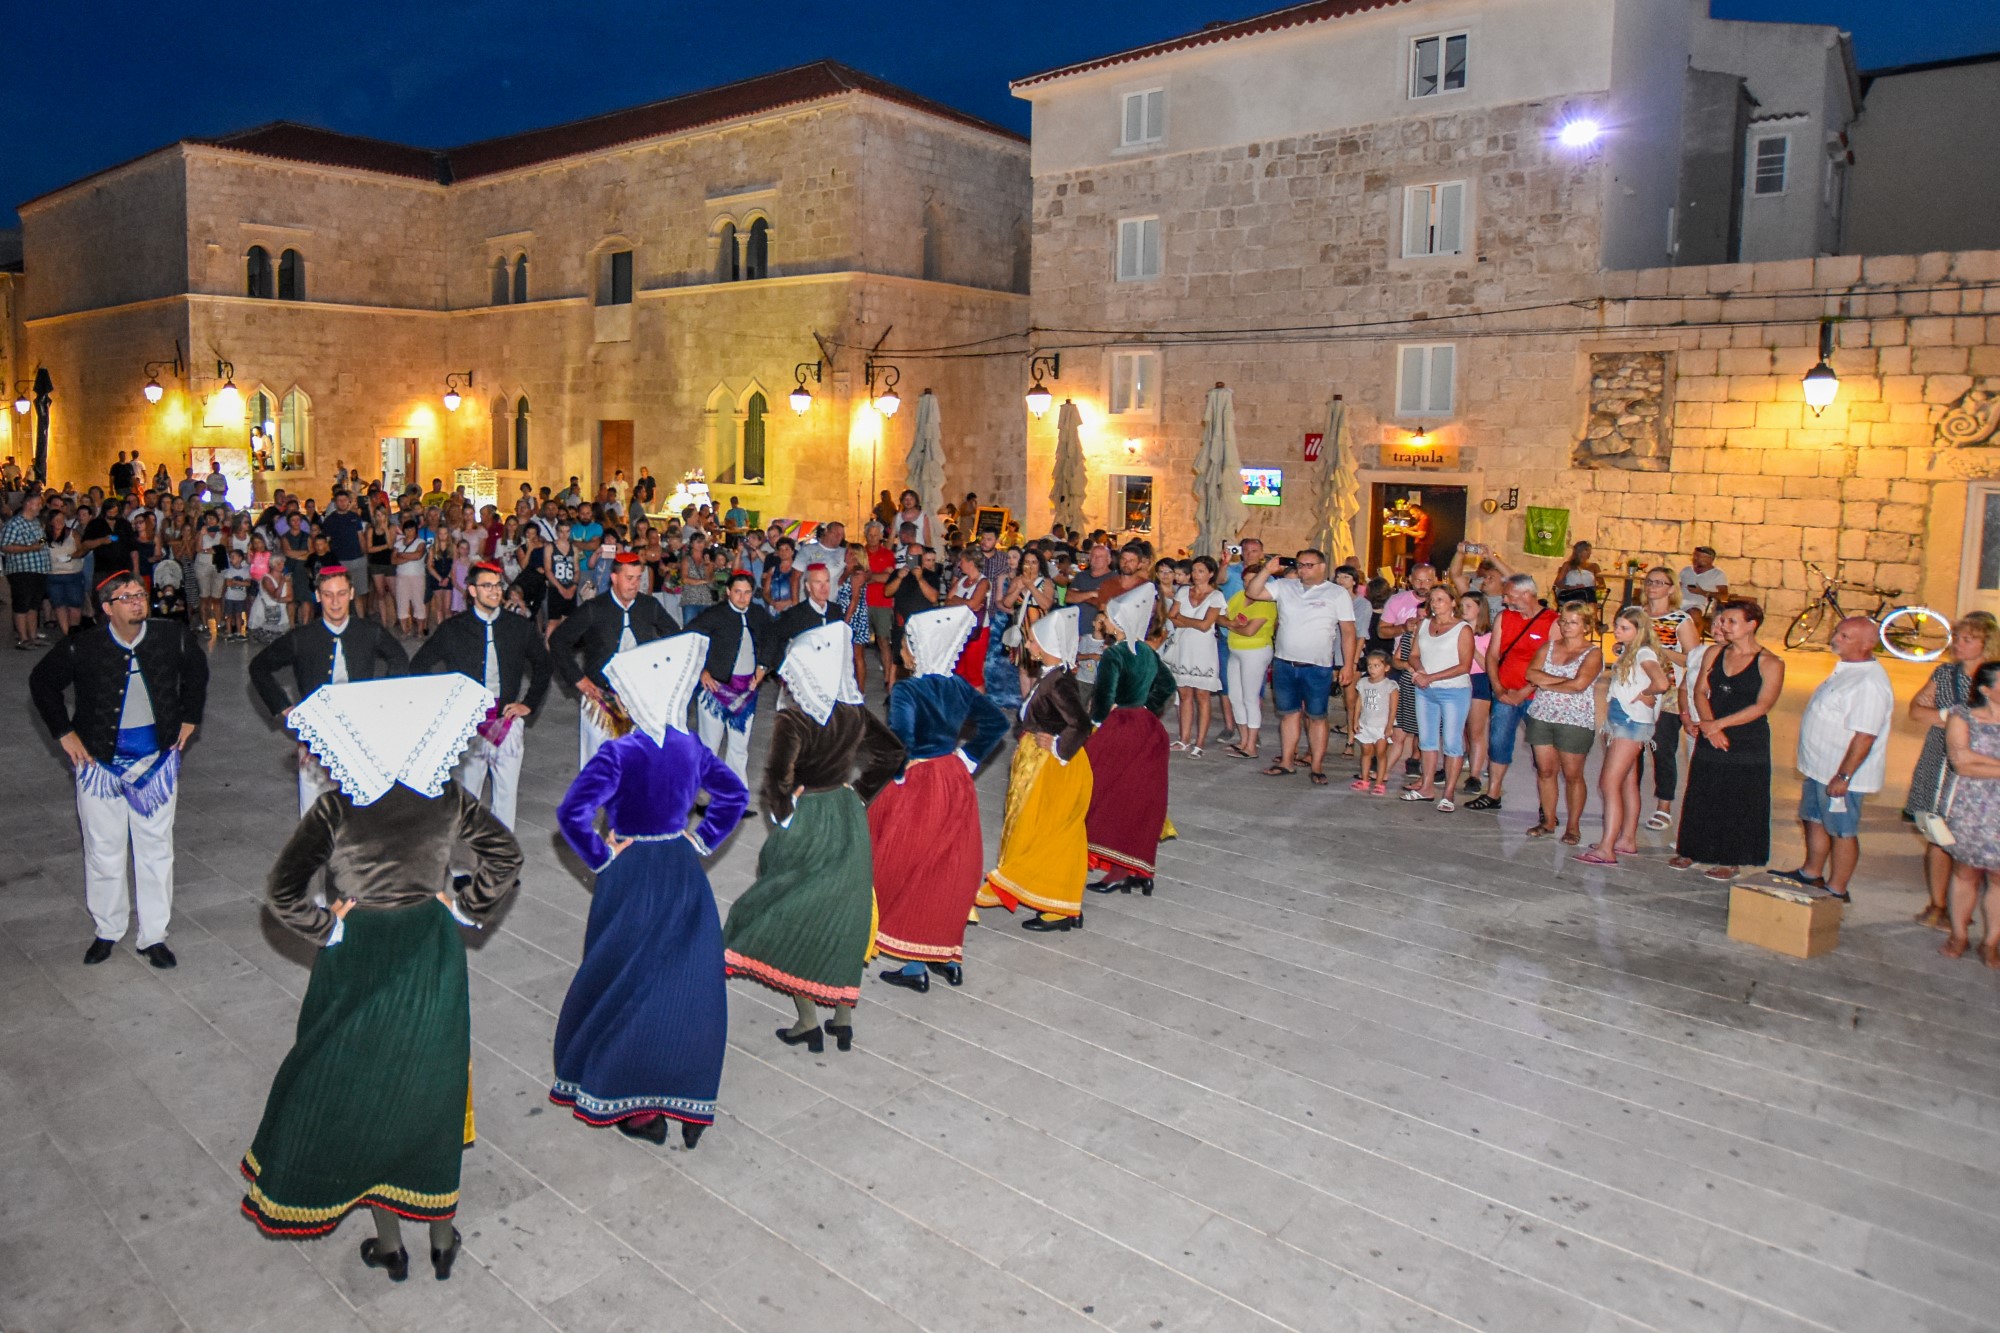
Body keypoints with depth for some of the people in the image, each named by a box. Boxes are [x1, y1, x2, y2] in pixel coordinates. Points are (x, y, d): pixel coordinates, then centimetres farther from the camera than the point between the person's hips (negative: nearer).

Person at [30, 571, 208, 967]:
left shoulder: (173, 637, -7)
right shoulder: (83, 647, -11)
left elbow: (197, 670, 14)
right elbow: (41, 682, 6)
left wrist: (189, 718, 9)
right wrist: (63, 732, 2)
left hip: (157, 760, 1)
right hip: (100, 761, -1)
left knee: (156, 851, 7)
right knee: (103, 852, 9)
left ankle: (154, 936, 18)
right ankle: (107, 930, 27)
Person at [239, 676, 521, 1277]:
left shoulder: (337, 808, -15)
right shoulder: (449, 799, -8)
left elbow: (284, 890, -18)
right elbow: (505, 857, -2)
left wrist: (327, 927, -6)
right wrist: (462, 908, 3)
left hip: (359, 958, -2)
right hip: (433, 954, 3)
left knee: (360, 1090, 15)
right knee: (433, 1083, 16)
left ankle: (388, 1244, 24)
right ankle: (443, 1236, 26)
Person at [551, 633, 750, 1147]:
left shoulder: (620, 752, -17)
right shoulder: (692, 747, -1)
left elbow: (572, 813, -25)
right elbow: (735, 794, 11)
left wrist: (599, 856, -12)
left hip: (631, 878, -4)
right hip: (684, 874, 4)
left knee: (629, 983, 10)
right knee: (690, 982, 11)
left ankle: (636, 1105, 19)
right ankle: (688, 1103, 20)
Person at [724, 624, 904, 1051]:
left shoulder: (792, 719, -20)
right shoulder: (854, 713, -3)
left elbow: (780, 780, -24)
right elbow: (893, 753, 5)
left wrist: (780, 816, -7)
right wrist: (859, 792, 10)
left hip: (805, 823, -5)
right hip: (848, 819, 5)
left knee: (795, 918, 11)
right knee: (842, 913, 16)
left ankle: (808, 1024, 18)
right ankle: (843, 1018, 26)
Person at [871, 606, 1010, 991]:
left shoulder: (906, 690, -19)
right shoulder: (958, 685, 2)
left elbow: (901, 739, -30)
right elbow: (997, 722, 7)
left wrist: (895, 772, -13)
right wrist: (969, 758, 8)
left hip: (915, 786, -6)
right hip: (954, 782, 7)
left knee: (910, 870, 7)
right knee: (949, 868, 16)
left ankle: (916, 965, 13)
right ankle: (949, 956, 27)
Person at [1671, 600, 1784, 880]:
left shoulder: (1770, 663, -8)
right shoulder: (1714, 653, 6)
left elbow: (1762, 706, -15)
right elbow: (1700, 692, 1)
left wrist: (1718, 724, -18)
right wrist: (1709, 726, -14)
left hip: (1748, 743, -4)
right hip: (1709, 741, 4)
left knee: (1739, 802, 2)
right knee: (1701, 797, 9)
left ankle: (1732, 860, 13)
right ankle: (1691, 849, 21)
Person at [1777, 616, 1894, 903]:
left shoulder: (1869, 683, -25)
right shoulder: (1845, 670, 9)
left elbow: (1864, 736, -27)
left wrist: (1843, 776, -26)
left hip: (1841, 775, -10)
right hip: (1819, 768, 10)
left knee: (1842, 832, 3)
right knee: (1814, 821, 21)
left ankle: (1837, 891, 14)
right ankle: (1811, 874, 37)